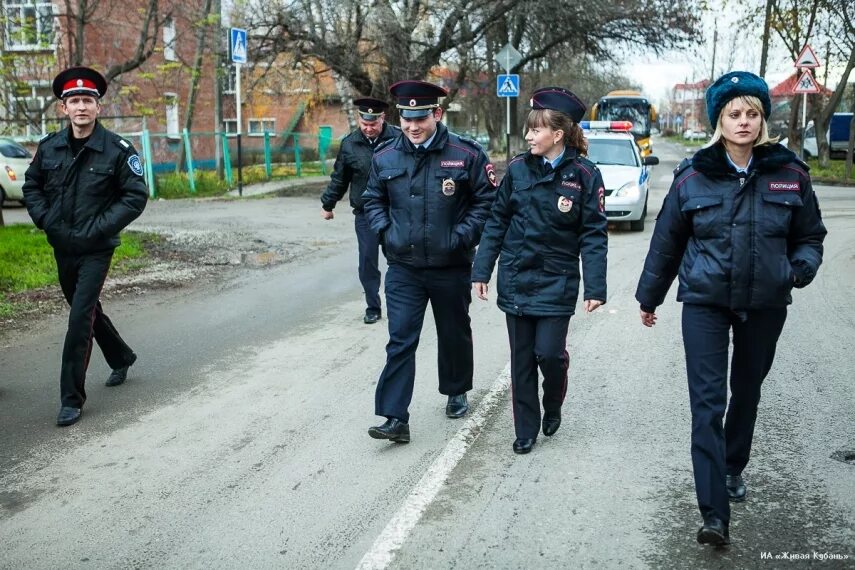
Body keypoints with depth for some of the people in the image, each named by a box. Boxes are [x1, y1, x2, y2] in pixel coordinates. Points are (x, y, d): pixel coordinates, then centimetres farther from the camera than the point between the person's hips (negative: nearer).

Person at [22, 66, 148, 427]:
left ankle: (72, 397, -2)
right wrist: (45, 220, -3)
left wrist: (98, 228, -16)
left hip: (96, 249, -5)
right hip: (62, 247, 6)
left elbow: (136, 196, -10)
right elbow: (31, 186, 13)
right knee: (85, 309, 20)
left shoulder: (117, 150, -11)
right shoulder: (49, 147, 1)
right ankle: (121, 358, 45)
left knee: (81, 317, -11)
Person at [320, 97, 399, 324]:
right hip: (365, 214, 2)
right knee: (367, 262, 3)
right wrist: (327, 205, 18)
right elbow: (339, 179, 12)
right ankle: (373, 308, 16)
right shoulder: (350, 144, 0)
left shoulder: (398, 138, -7)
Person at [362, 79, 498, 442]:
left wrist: (461, 237, -13)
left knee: (454, 334, 17)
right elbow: (373, 200, 14)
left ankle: (457, 392, 40)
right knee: (400, 341, -4)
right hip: (403, 268, 1)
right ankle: (395, 418, -2)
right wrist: (385, 231, -2)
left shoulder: (467, 154, -9)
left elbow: (486, 201, -4)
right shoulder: (385, 158, 0)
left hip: (451, 266, -1)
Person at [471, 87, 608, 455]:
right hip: (516, 279, 3)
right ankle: (526, 429, 23)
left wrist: (595, 287, -13)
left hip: (556, 282, -3)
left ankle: (553, 407, 27)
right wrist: (481, 270, 2)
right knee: (522, 358, 8)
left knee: (549, 353, -6)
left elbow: (593, 234, -8)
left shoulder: (583, 174, -8)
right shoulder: (518, 169, 0)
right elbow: (497, 222, 5)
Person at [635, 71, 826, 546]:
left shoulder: (789, 173, -3)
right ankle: (715, 514, -9)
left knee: (747, 391, 19)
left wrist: (801, 268, -13)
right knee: (707, 402, -10)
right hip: (705, 302, -2)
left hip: (765, 305, 2)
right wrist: (649, 297, 12)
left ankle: (733, 467, 44)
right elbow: (666, 242, 4)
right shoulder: (693, 176, -6)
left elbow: (810, 236, 9)